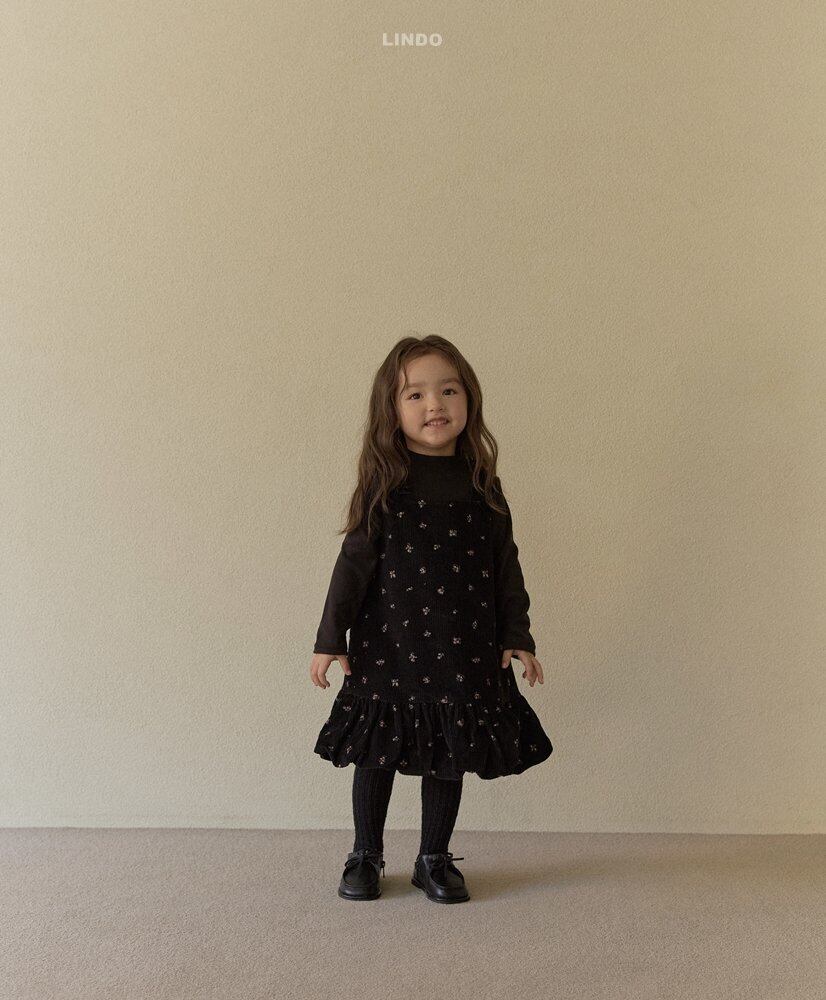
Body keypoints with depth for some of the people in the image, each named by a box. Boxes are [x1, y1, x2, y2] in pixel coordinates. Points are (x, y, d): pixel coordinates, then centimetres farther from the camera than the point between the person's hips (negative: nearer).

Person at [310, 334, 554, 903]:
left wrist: (518, 637, 4)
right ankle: (366, 856, 30)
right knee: (378, 752, 9)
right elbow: (354, 560, -4)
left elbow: (506, 567, 7)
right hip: (387, 646, -2)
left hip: (465, 651, 2)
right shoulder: (384, 483, -4)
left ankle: (435, 859, 30)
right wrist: (330, 637, -6)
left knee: (450, 755, 11)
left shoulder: (482, 486, 3)